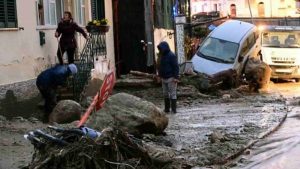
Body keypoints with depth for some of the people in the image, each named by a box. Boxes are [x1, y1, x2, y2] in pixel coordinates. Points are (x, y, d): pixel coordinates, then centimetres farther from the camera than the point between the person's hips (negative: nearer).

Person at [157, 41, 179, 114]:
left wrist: (176, 77, -20)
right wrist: (159, 75, 20)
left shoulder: (171, 56, -13)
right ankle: (167, 108, 18)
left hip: (171, 78, -9)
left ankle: (174, 109, -3)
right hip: (164, 78, 9)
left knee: (172, 93, -6)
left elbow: (176, 67, -16)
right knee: (165, 94, 11)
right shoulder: (162, 56, 13)